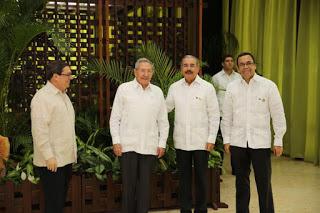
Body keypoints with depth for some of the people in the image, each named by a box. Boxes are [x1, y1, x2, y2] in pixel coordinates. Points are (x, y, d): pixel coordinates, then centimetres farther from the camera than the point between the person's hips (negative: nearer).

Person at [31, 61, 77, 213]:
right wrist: (49, 156, -21)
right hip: (52, 161, -8)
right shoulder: (42, 97, -14)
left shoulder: (63, 95, 14)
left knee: (61, 200, 16)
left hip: (66, 158, 9)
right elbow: (39, 130, -20)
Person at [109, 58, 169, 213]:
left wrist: (162, 143, 6)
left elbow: (163, 121, 12)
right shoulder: (124, 89, 1)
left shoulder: (157, 92, 9)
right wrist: (116, 141, -4)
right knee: (128, 184, 4)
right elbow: (115, 118, 2)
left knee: (145, 184, 8)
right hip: (128, 146, -2)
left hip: (149, 147, 2)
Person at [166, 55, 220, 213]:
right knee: (184, 177, 11)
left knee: (201, 177, 7)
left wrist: (211, 139, -7)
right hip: (181, 141, 2)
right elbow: (165, 108, 12)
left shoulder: (207, 88, -3)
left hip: (201, 141, -2)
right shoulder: (174, 87, 5)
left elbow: (214, 115, -3)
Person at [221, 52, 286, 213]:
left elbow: (278, 115, -1)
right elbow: (226, 116, 8)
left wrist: (278, 141, -2)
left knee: (264, 184, 3)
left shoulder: (268, 86, -2)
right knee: (241, 182, 14)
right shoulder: (232, 87, 4)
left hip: (260, 142, -2)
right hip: (237, 142, 2)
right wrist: (226, 139, 7)